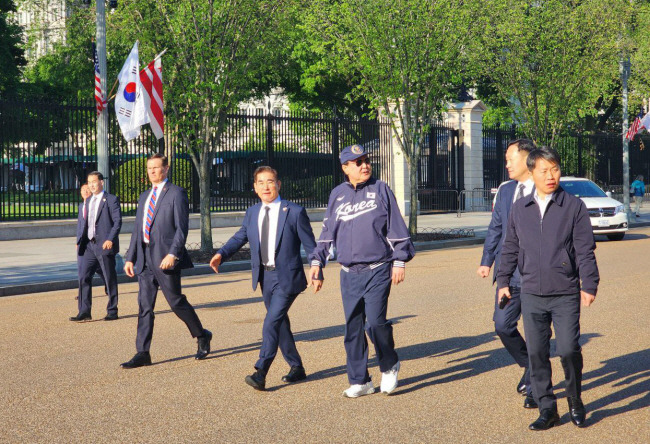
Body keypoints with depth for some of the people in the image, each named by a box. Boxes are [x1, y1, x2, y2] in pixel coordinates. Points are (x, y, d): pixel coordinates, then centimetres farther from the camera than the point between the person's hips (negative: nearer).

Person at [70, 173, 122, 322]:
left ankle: (112, 311, 11)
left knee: (110, 279, 2)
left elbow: (117, 221, -9)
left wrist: (110, 239, -20)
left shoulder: (111, 200, -3)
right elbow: (80, 221, 19)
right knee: (84, 277, -1)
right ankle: (84, 312, 3)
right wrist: (79, 241, 9)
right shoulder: (87, 202, 17)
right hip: (89, 246, 6)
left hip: (104, 245, -6)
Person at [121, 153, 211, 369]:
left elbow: (182, 227, -11)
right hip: (145, 258, 7)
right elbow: (137, 230, 20)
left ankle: (202, 336, 20)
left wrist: (172, 254, -20)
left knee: (176, 301, -1)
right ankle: (142, 353, 5)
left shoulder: (176, 194, -3)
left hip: (165, 257, -7)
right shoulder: (144, 197, 18)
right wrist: (130, 258, 13)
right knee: (144, 305, 4)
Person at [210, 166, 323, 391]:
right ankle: (297, 368, 28)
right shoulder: (252, 213, 7)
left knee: (272, 322, -16)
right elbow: (240, 237, 14)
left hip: (287, 277, -6)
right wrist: (221, 254, -3)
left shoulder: (294, 212, -8)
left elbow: (310, 245, -4)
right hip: (265, 277, 6)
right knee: (280, 324, 14)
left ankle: (260, 373, -17)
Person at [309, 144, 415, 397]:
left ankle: (390, 366, 12)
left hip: (378, 271, -4)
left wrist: (399, 261, -3)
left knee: (375, 322, -14)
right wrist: (317, 260, 12)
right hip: (349, 273, 4)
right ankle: (359, 381, 15)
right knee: (352, 328, 5)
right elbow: (327, 232, 19)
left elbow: (397, 228, 2)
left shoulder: (380, 190, 2)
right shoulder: (337, 195, 12)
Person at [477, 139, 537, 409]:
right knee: (503, 326, 2)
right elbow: (495, 228, 17)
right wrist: (487, 261, 10)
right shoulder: (505, 191, 12)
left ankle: (534, 390, 15)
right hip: (508, 272, 5)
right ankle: (529, 366, 28)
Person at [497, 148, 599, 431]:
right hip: (531, 295, 3)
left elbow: (585, 250, -3)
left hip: (566, 294, -3)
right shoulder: (519, 208, 8)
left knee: (569, 349, -8)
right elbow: (510, 248, 17)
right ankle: (547, 409, 15)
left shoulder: (574, 206, -1)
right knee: (536, 353, 4)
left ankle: (575, 402, 17)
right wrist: (503, 280, 15)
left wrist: (589, 284, -9)